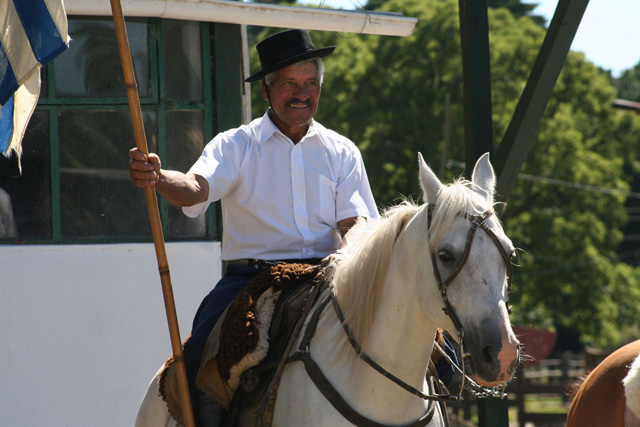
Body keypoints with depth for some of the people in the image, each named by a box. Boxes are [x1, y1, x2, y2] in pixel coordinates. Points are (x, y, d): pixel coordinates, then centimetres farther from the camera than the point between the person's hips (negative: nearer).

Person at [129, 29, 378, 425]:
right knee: (203, 355, -27)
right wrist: (157, 178, -35)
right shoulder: (235, 146, 7)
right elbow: (197, 188, -11)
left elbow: (355, 222, 4)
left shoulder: (342, 152, 14)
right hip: (249, 277, -2)